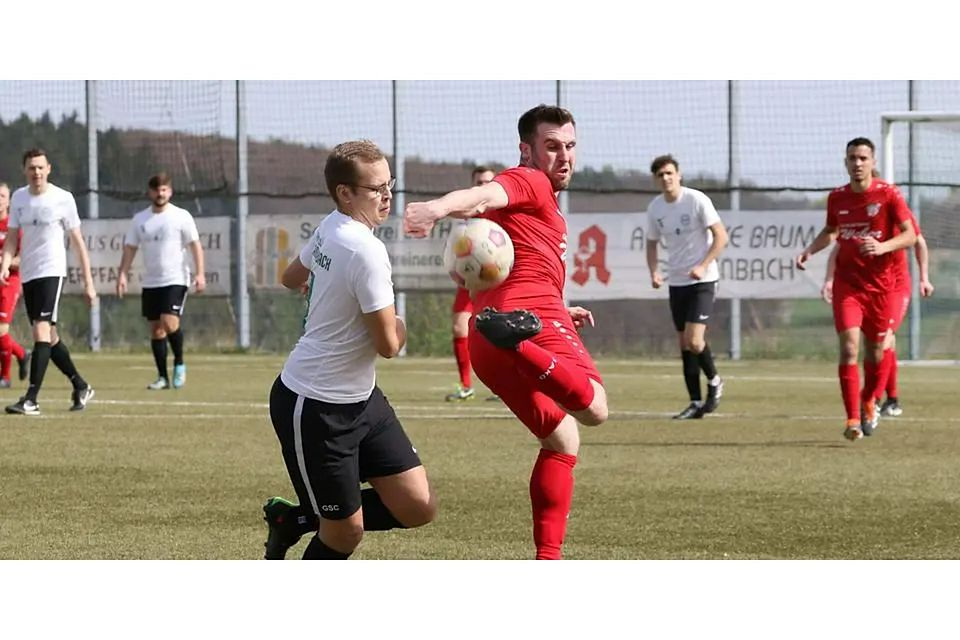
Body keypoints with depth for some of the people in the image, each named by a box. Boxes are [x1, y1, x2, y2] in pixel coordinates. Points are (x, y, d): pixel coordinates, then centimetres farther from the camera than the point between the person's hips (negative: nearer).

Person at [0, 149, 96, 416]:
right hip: (27, 274, 6)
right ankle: (80, 387, 29)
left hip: (52, 272, -6)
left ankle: (31, 399, -20)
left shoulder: (63, 199, -6)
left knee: (42, 331, -17)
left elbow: (78, 242, -1)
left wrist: (88, 282, -2)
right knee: (49, 336, 13)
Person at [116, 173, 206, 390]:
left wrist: (199, 274, -14)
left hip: (175, 280, -4)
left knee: (170, 322, -19)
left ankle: (179, 364, 3)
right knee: (156, 329, 5)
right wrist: (122, 275, -1)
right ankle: (163, 377, 11)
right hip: (150, 282, 4)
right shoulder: (140, 219, 8)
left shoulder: (181, 216, -2)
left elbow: (195, 245, -4)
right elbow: (130, 248, 10)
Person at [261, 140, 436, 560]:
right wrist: (399, 324, 3)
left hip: (358, 398, 9)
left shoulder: (330, 228, 4)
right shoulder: (366, 251, -24)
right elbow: (388, 344, -20)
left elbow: (292, 278, 25)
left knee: (419, 508, 6)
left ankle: (295, 520, 23)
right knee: (346, 531, 0)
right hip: (314, 409, -9)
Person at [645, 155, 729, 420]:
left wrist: (703, 267, -20)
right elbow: (652, 243, 16)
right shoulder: (655, 208, 5)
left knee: (693, 340, -17)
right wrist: (654, 272, -2)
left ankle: (714, 381, 10)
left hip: (702, 280, -6)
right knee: (683, 343, 6)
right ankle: (696, 403, 13)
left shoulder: (696, 200, -12)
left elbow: (721, 236, -11)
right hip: (676, 281, 6)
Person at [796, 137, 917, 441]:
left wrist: (882, 247, -30)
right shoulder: (837, 197, 4)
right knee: (849, 347, -14)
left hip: (882, 284, -1)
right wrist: (809, 250, 4)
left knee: (875, 351, 9)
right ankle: (853, 419, -15)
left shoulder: (888, 194, -7)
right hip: (847, 282, 1)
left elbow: (910, 235, -12)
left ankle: (869, 402, 37)